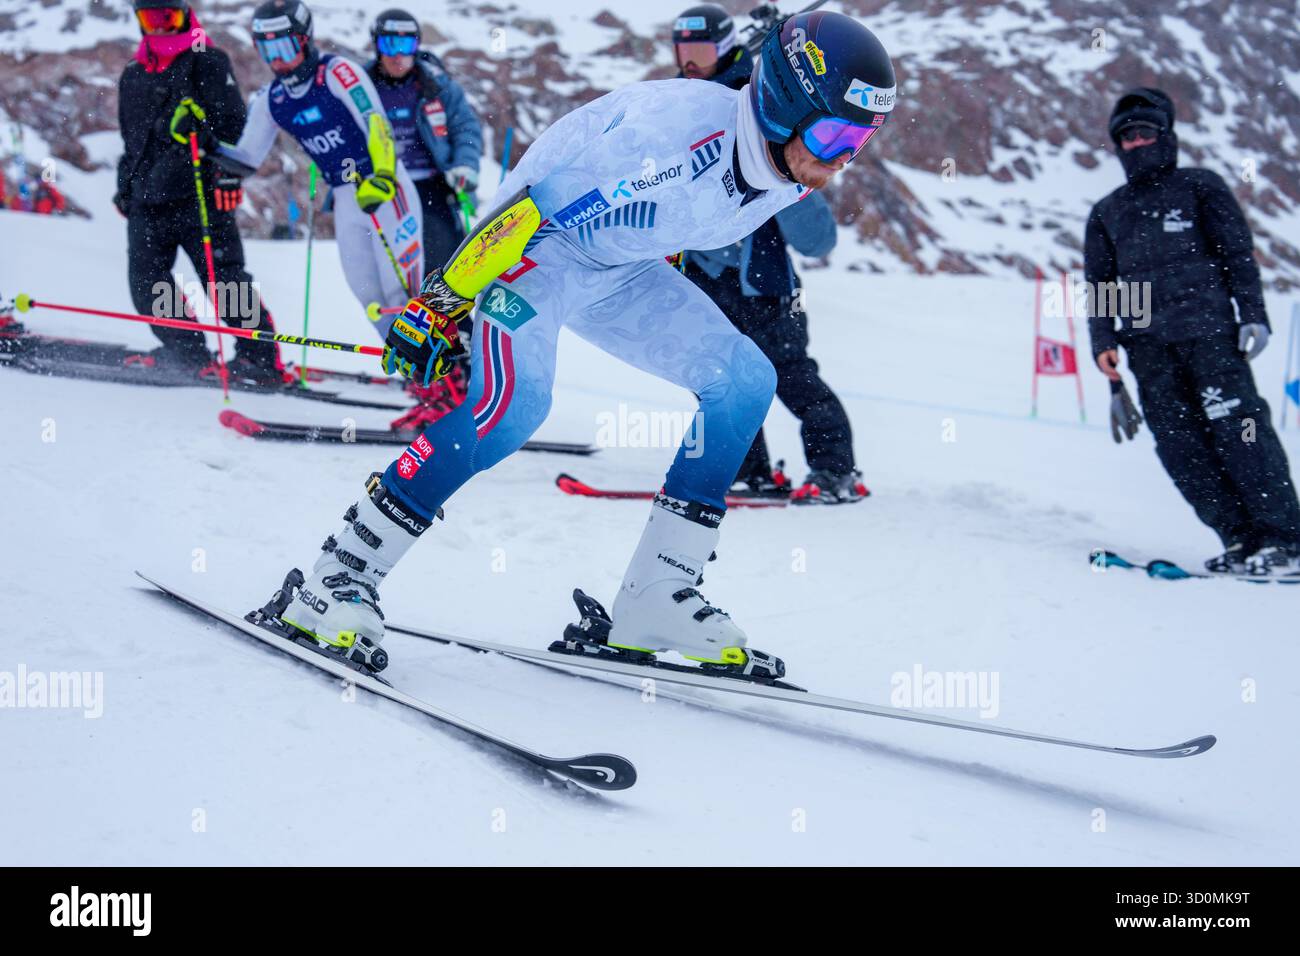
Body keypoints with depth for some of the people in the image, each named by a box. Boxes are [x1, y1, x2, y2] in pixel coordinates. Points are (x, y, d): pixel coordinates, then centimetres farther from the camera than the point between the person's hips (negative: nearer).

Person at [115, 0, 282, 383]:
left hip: (198, 194, -6)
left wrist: (228, 175, -16)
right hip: (147, 199, 7)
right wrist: (125, 186, 24)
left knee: (224, 278, -11)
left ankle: (260, 358, -9)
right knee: (146, 281, 0)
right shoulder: (133, 76, 20)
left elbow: (233, 124, -7)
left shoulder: (207, 63, 1)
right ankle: (186, 353, 9)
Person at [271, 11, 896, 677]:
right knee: (513, 401, -31)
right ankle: (339, 577, -20)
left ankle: (655, 597, -2)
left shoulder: (791, 172, -7)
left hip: (620, 271, 8)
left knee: (743, 379, -5)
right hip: (540, 243, -8)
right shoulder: (678, 131, -33)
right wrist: (444, 300, -24)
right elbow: (540, 201, -28)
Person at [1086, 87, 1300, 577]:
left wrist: (1252, 315, -4)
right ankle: (1241, 540, -6)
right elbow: (1099, 284, 22)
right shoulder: (1106, 214, 22)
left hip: (1208, 330, -4)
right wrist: (1103, 342, 8)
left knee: (1238, 431, -14)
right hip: (1148, 346, 4)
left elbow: (1239, 255, 7)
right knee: (1181, 446, -7)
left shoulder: (1200, 187, 11)